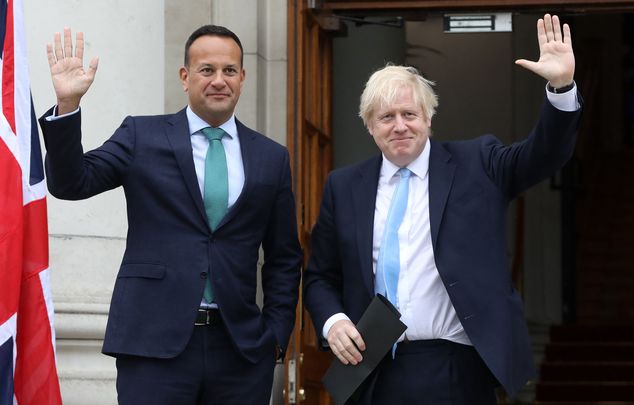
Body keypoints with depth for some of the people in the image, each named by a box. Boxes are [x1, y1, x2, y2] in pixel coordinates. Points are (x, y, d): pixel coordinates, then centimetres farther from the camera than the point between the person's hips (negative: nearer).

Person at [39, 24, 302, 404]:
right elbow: (70, 183, -4)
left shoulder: (272, 157, 11)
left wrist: (276, 334, 6)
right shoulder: (142, 136, 5)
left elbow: (284, 258, 14)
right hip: (154, 343, -2)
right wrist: (67, 104, -16)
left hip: (241, 346, 2)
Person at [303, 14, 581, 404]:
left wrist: (562, 86, -23)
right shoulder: (344, 186, 9)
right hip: (373, 371, 2)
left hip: (455, 372, -2)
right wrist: (333, 321, -7)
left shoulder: (475, 165, 4)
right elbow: (320, 276, 13)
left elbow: (544, 154, -8)